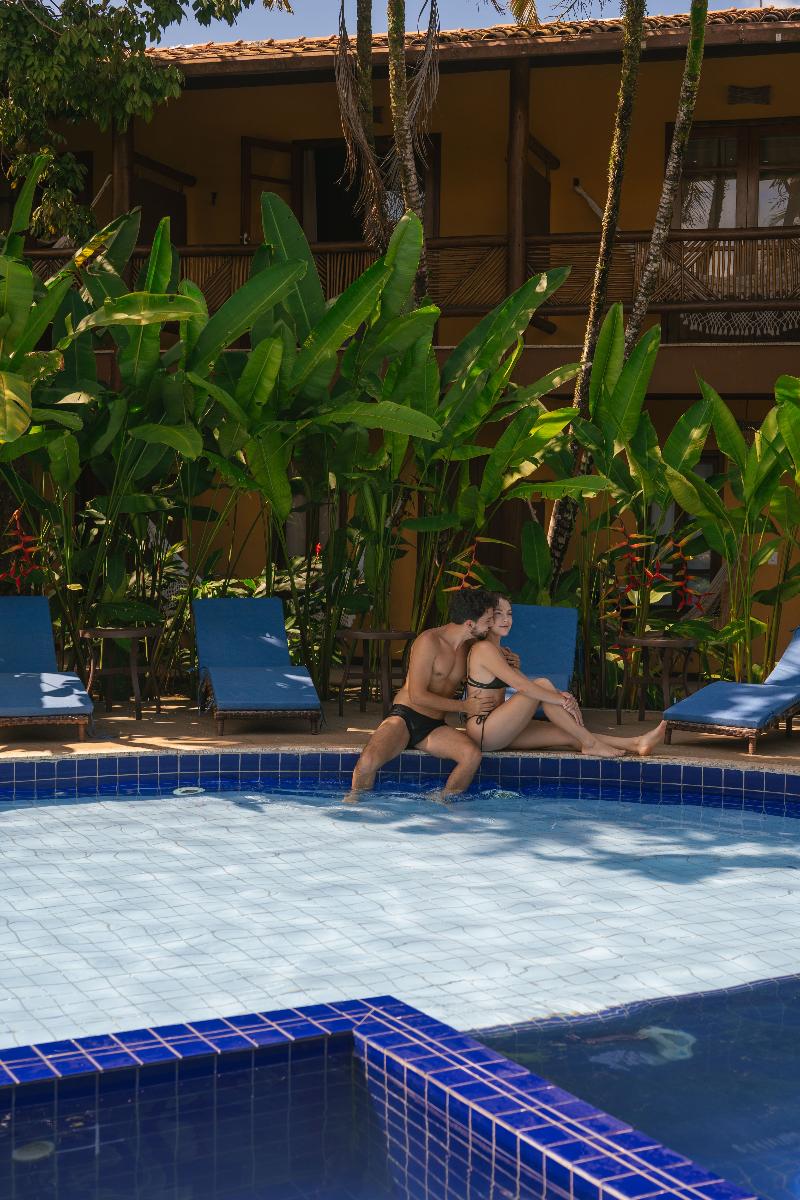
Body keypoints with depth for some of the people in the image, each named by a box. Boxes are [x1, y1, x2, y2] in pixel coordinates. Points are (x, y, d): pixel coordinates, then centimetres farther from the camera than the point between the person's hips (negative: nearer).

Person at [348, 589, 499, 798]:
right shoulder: (429, 641, -13)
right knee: (368, 761, -32)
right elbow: (418, 696, -16)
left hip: (435, 727, 5)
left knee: (472, 755, -27)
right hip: (405, 717, -5)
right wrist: (465, 707, -12)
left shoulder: (470, 647, 10)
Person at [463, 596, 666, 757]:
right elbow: (521, 686, -21)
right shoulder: (484, 649, -13)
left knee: (568, 736, -3)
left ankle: (635, 744, -7)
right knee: (542, 685, -19)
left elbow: (525, 683, 12)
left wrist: (560, 696, -7)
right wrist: (562, 700, -18)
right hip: (483, 731, -9)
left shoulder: (498, 651, 20)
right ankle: (590, 743, -16)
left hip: (497, 734, 9)